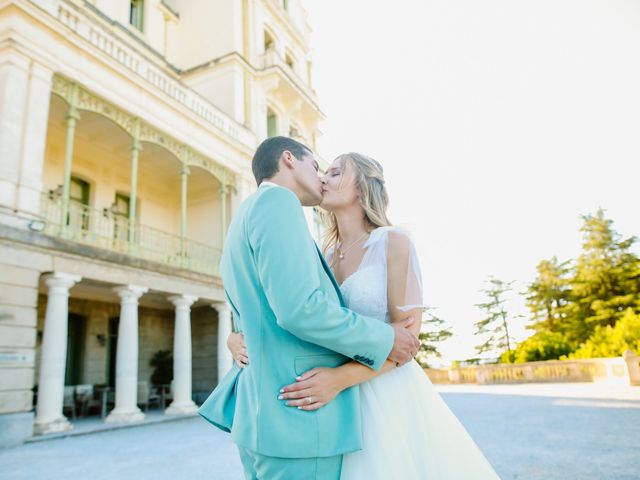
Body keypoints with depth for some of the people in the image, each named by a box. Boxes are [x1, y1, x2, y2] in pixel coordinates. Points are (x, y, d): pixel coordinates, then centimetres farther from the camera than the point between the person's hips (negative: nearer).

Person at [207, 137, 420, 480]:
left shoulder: (244, 219, 19)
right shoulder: (277, 200, -11)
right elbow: (299, 308, -24)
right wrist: (384, 340, -11)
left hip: (260, 419, 10)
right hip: (299, 422, -10)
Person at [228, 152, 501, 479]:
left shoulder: (393, 242, -8)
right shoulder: (323, 256, 8)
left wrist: (341, 378, -27)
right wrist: (240, 339, -12)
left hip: (388, 395, -4)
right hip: (340, 403, 5)